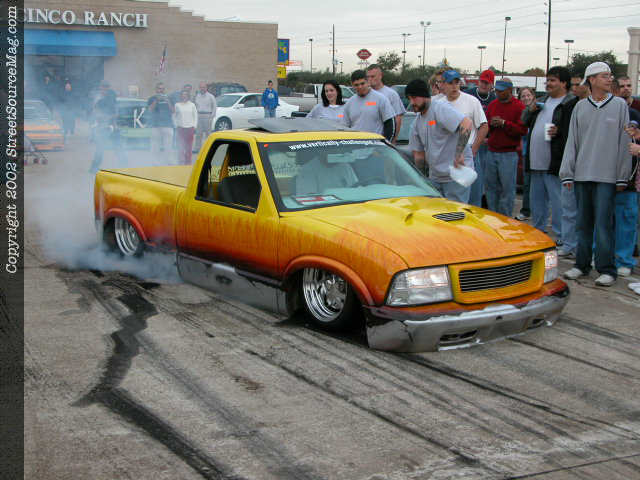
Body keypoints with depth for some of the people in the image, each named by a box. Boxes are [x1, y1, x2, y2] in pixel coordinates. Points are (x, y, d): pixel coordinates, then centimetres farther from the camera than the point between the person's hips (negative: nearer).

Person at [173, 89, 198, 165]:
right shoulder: (177, 105, 5)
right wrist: (176, 125, 1)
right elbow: (174, 116, 10)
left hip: (190, 128, 1)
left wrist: (194, 126, 3)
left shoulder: (192, 105, 8)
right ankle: (181, 162, -6)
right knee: (180, 147, -8)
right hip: (180, 128, -1)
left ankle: (188, 162, 9)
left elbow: (195, 116, 11)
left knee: (189, 147, 2)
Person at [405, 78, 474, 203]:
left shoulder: (441, 109, -13)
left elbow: (467, 123, -29)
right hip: (435, 177, 8)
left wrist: (459, 153, -34)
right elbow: (419, 154, 19)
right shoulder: (417, 123, 13)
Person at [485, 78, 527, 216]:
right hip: (492, 152, 5)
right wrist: (491, 124, -5)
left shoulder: (518, 106, -3)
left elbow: (523, 130, -11)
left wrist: (504, 123, -16)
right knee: (490, 185, 8)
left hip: (508, 154, -5)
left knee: (507, 188, -4)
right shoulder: (492, 105, 14)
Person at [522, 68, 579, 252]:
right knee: (537, 203, 18)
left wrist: (559, 131, -28)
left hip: (555, 164, -9)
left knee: (559, 205, -8)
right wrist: (530, 110, 7)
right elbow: (525, 122, 26)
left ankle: (568, 245, -4)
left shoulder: (572, 104, -8)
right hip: (536, 162, 9)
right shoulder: (543, 100, 18)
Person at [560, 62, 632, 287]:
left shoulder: (619, 105, 3)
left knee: (603, 224, -6)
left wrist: (622, 176, -2)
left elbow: (624, 141, 2)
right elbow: (572, 141, 9)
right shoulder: (580, 107, 9)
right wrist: (567, 173, 4)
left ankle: (607, 269, 2)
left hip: (607, 175, -3)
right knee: (583, 223, 10)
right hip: (582, 175, 3)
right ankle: (582, 265, 20)